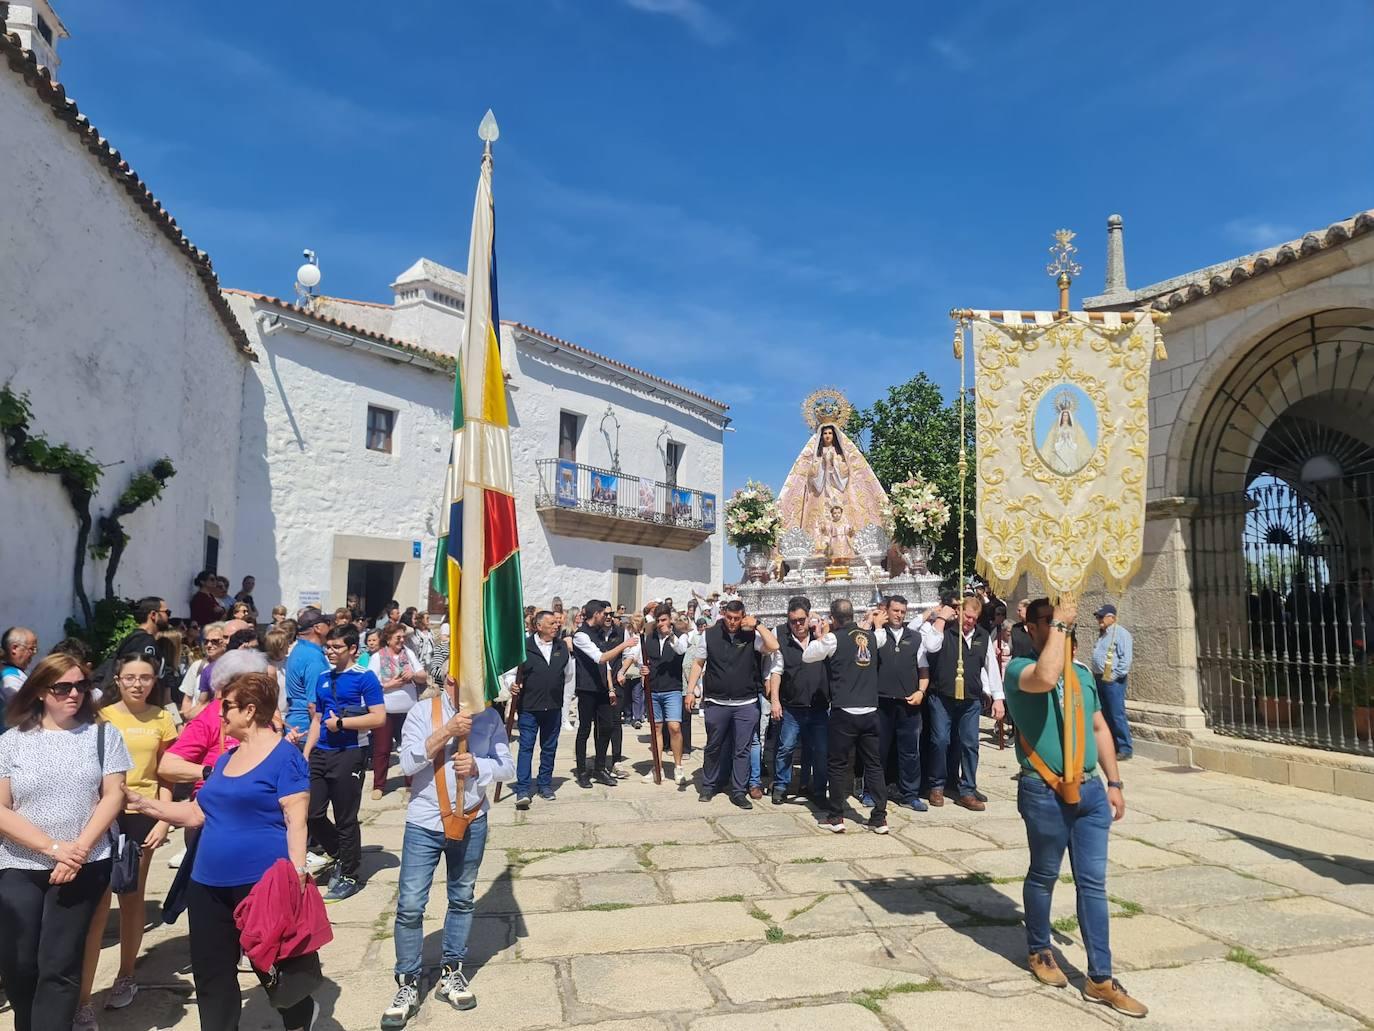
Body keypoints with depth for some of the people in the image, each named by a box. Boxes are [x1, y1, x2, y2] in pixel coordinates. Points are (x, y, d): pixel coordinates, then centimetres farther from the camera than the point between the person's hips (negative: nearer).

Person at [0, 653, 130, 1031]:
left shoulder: (103, 735, 2)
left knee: (59, 967, -3)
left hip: (84, 867, -1)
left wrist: (78, 850, -13)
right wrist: (53, 848, -12)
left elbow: (113, 796, -2)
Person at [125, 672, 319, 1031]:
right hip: (209, 885, 8)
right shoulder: (225, 759, 12)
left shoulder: (284, 755, -13)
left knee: (277, 968, 9)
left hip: (263, 884, -8)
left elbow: (295, 822, -17)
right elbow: (198, 813, 17)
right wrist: (143, 803, 11)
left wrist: (296, 878, -22)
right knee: (211, 975, 17)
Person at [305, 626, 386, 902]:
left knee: (346, 818, 3)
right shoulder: (323, 678, 11)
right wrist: (306, 753, 9)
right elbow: (317, 720, 17)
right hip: (321, 753, 6)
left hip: (349, 755, -6)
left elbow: (379, 718, -16)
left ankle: (348, 877, 19)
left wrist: (341, 723, -16)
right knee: (311, 812, 9)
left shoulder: (365, 677, -9)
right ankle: (334, 850, 36)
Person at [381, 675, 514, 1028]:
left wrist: (478, 765, -23)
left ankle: (450, 973, 32)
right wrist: (446, 732, -28)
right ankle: (408, 985, 17)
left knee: (462, 899, 15)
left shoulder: (490, 717, -5)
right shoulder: (422, 712, -10)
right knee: (410, 905, 0)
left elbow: (508, 767, -5)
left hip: (471, 823, 2)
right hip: (424, 824, -2)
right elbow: (407, 763, -19)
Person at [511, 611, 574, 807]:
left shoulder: (562, 646, 7)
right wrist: (513, 686, -13)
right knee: (526, 747, -3)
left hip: (554, 707, 4)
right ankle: (522, 791, 1)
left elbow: (568, 673, 21)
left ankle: (545, 785, 24)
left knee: (549, 747, 12)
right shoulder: (525, 647, -6)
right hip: (529, 706, -4)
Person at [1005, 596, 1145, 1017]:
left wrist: (1114, 782, 13)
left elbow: (1099, 728, 17)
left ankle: (1100, 979, 17)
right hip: (1044, 793, -5)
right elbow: (1045, 678, -35)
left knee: (1093, 884, 8)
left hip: (1089, 790, 5)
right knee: (1044, 877, 11)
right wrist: (1060, 624, -24)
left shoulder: (1082, 673, 11)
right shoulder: (1019, 668, -10)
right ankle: (1039, 952, 33)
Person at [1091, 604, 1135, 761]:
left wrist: (1114, 676, -17)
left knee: (1117, 715, -7)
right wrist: (1095, 674, 15)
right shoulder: (1102, 634, 17)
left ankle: (1125, 749, 0)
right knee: (1105, 714, 12)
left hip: (1113, 680, -9)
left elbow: (1126, 658, -17)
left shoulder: (1121, 633, -10)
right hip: (1099, 678, 9)